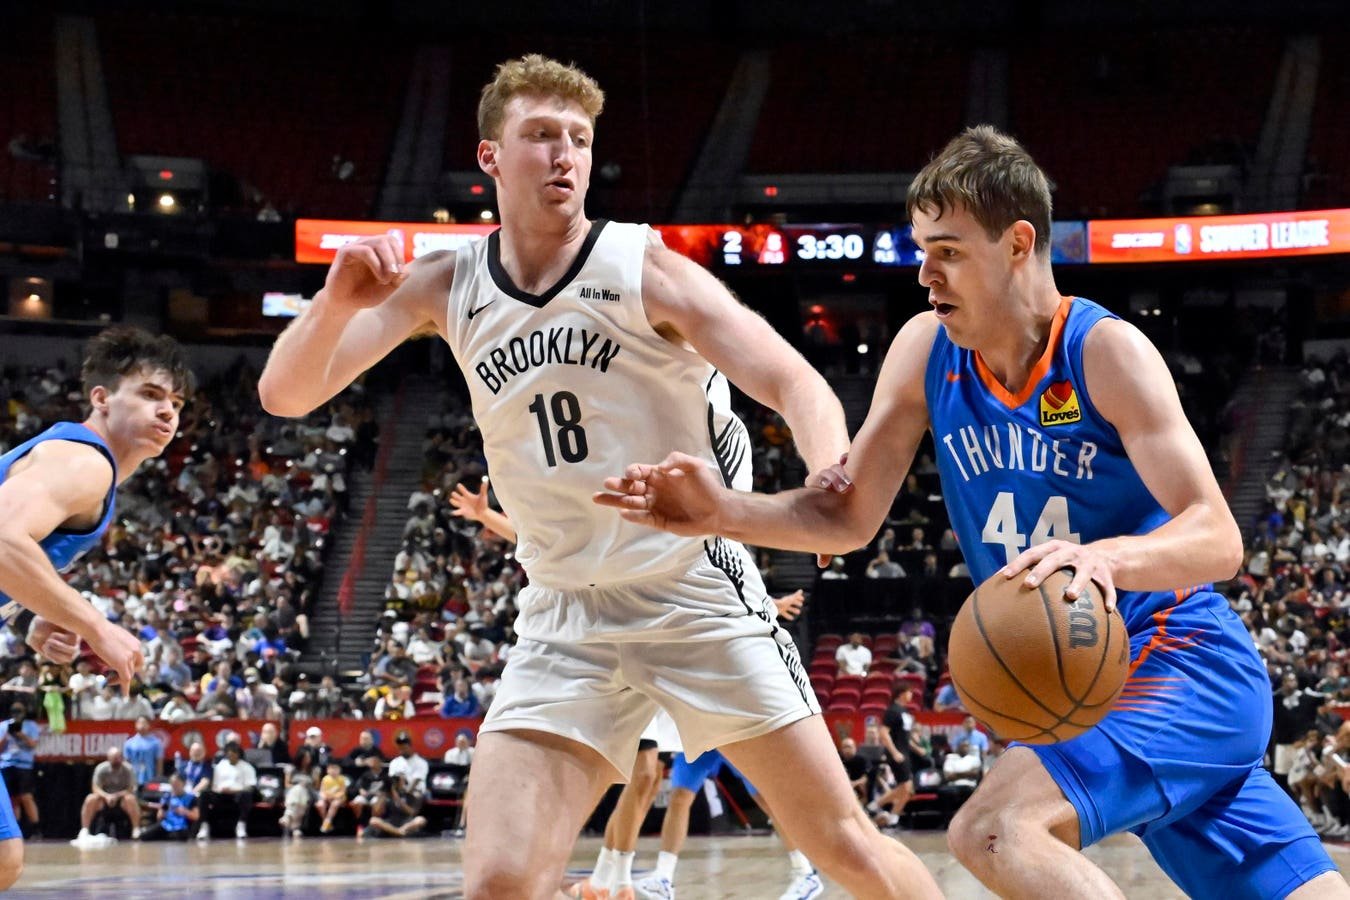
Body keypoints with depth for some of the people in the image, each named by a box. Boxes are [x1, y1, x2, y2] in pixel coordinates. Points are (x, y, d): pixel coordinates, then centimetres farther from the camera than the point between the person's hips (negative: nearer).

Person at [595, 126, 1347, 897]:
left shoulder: (1105, 352, -16)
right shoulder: (926, 351, 1)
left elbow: (1217, 538, -23)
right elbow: (849, 518, 5)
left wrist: (1105, 555, -43)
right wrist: (724, 513, -12)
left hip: (1183, 667, -6)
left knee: (995, 831, -27)